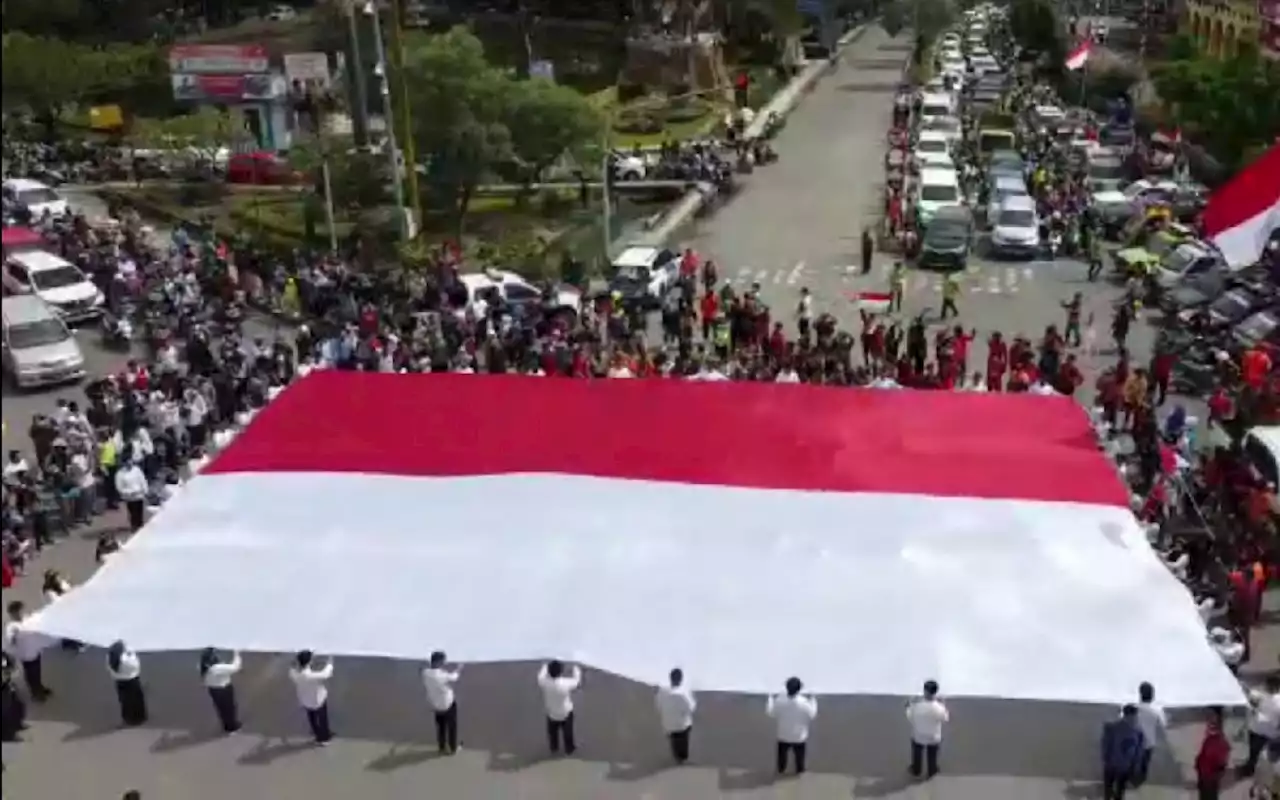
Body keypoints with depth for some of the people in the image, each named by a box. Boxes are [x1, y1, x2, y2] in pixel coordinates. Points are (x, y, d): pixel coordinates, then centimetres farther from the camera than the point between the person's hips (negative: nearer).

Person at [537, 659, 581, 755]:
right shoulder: (566, 683, -36)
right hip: (566, 713, -2)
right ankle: (569, 749, 45)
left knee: (552, 732, 29)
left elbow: (541, 675, -5)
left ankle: (554, 748, 50)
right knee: (567, 732, 24)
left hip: (551, 713, 2)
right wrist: (575, 669, 4)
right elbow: (577, 681, -14)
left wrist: (545, 666, 13)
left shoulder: (544, 682, -31)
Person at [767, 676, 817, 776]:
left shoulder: (779, 699, -23)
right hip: (799, 736, -1)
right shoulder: (804, 702, -27)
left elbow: (770, 712, -8)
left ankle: (781, 769, 43)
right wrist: (812, 700, 2)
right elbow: (812, 714, -11)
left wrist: (771, 698, 7)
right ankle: (799, 770, 42)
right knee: (799, 755, 24)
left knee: (782, 753, 26)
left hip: (783, 735, 1)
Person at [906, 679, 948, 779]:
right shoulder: (939, 707, -31)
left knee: (917, 756, 29)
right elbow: (944, 719, -10)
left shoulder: (916, 704, -31)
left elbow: (910, 717, -13)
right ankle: (931, 772, 52)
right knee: (932, 757, 29)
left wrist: (909, 707, 5)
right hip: (934, 738, 0)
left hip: (918, 736, 0)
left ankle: (916, 772, 50)